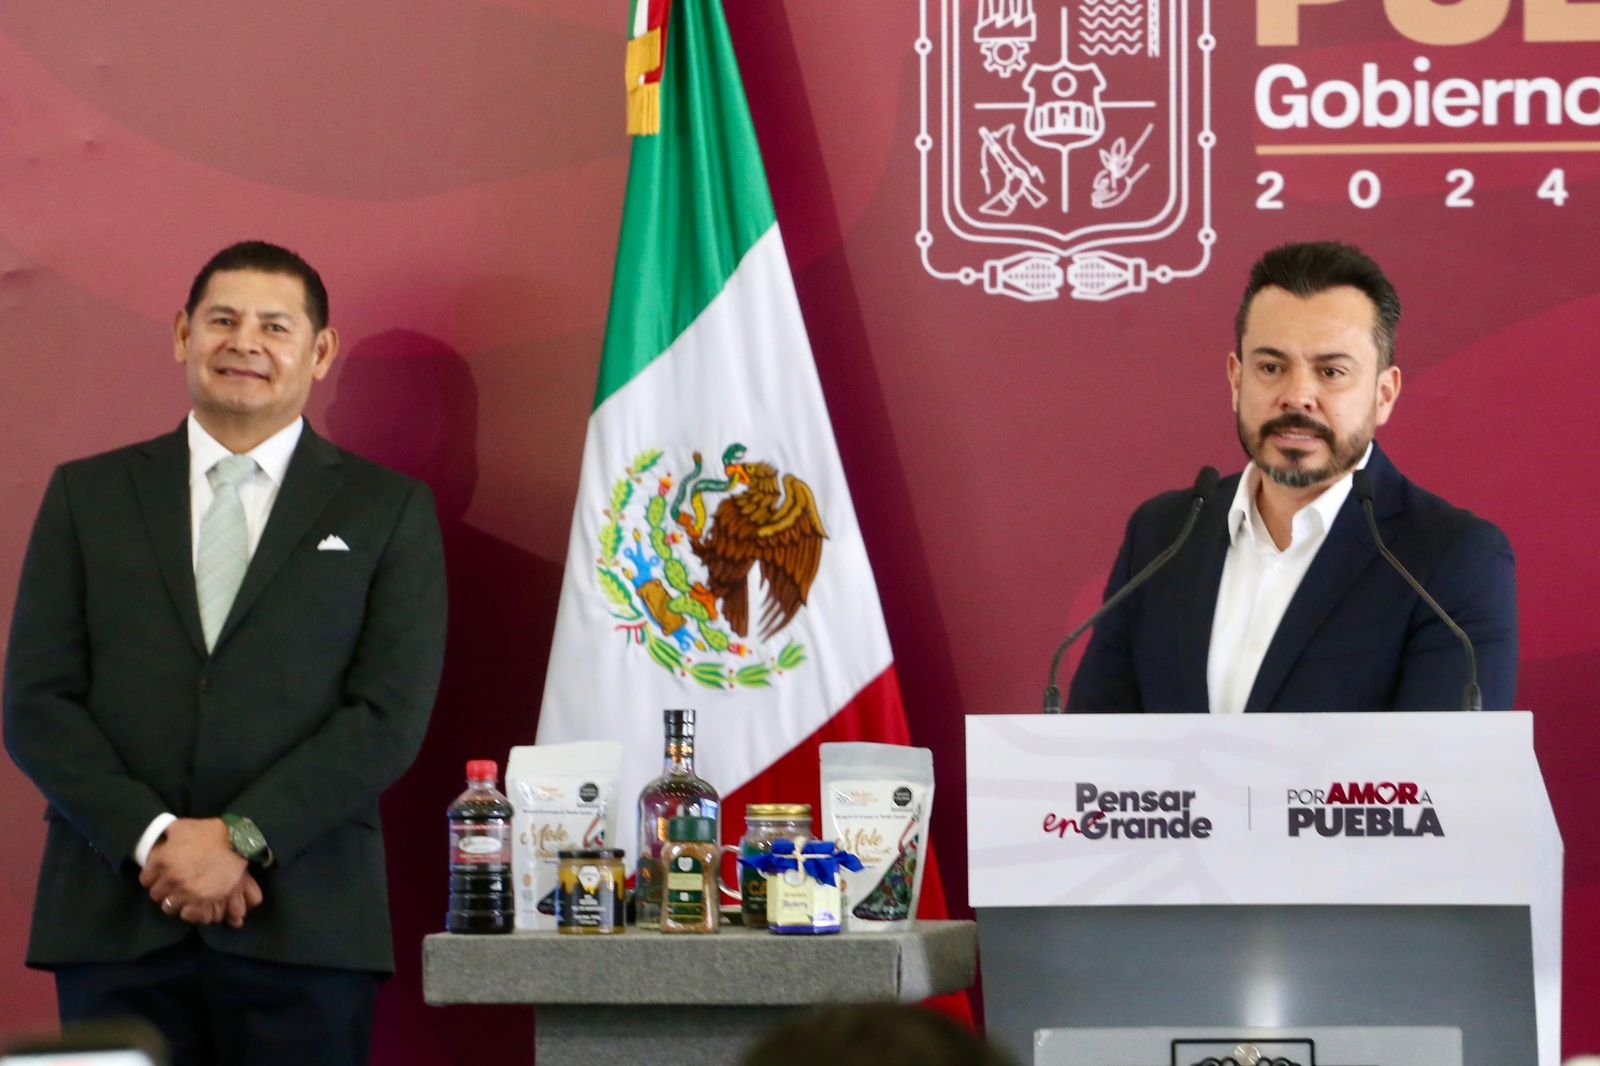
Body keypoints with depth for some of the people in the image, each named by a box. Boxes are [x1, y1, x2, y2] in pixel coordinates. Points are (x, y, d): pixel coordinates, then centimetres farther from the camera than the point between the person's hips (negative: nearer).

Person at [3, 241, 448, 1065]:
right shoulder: (87, 495, 13)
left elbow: (391, 717, -1)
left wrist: (242, 837, -11)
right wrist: (151, 838, -10)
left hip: (305, 927, -1)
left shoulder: (389, 511, 9)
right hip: (113, 922, 1)